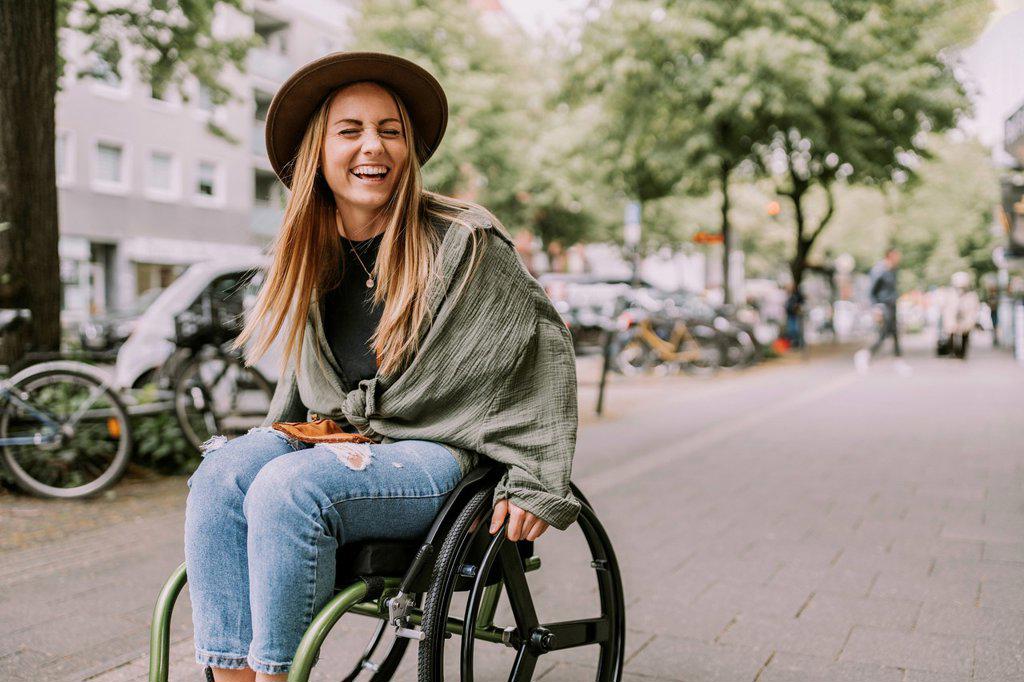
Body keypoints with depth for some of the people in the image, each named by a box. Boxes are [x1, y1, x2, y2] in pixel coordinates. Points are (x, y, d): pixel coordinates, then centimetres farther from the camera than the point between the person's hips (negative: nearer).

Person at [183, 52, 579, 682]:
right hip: (332, 439, 6)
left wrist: (536, 481, -7)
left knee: (289, 489, -30)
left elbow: (545, 343, -4)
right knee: (217, 481, -21)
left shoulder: (463, 241, -7)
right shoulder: (313, 257, 10)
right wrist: (276, 438, 14)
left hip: (436, 452, -5)